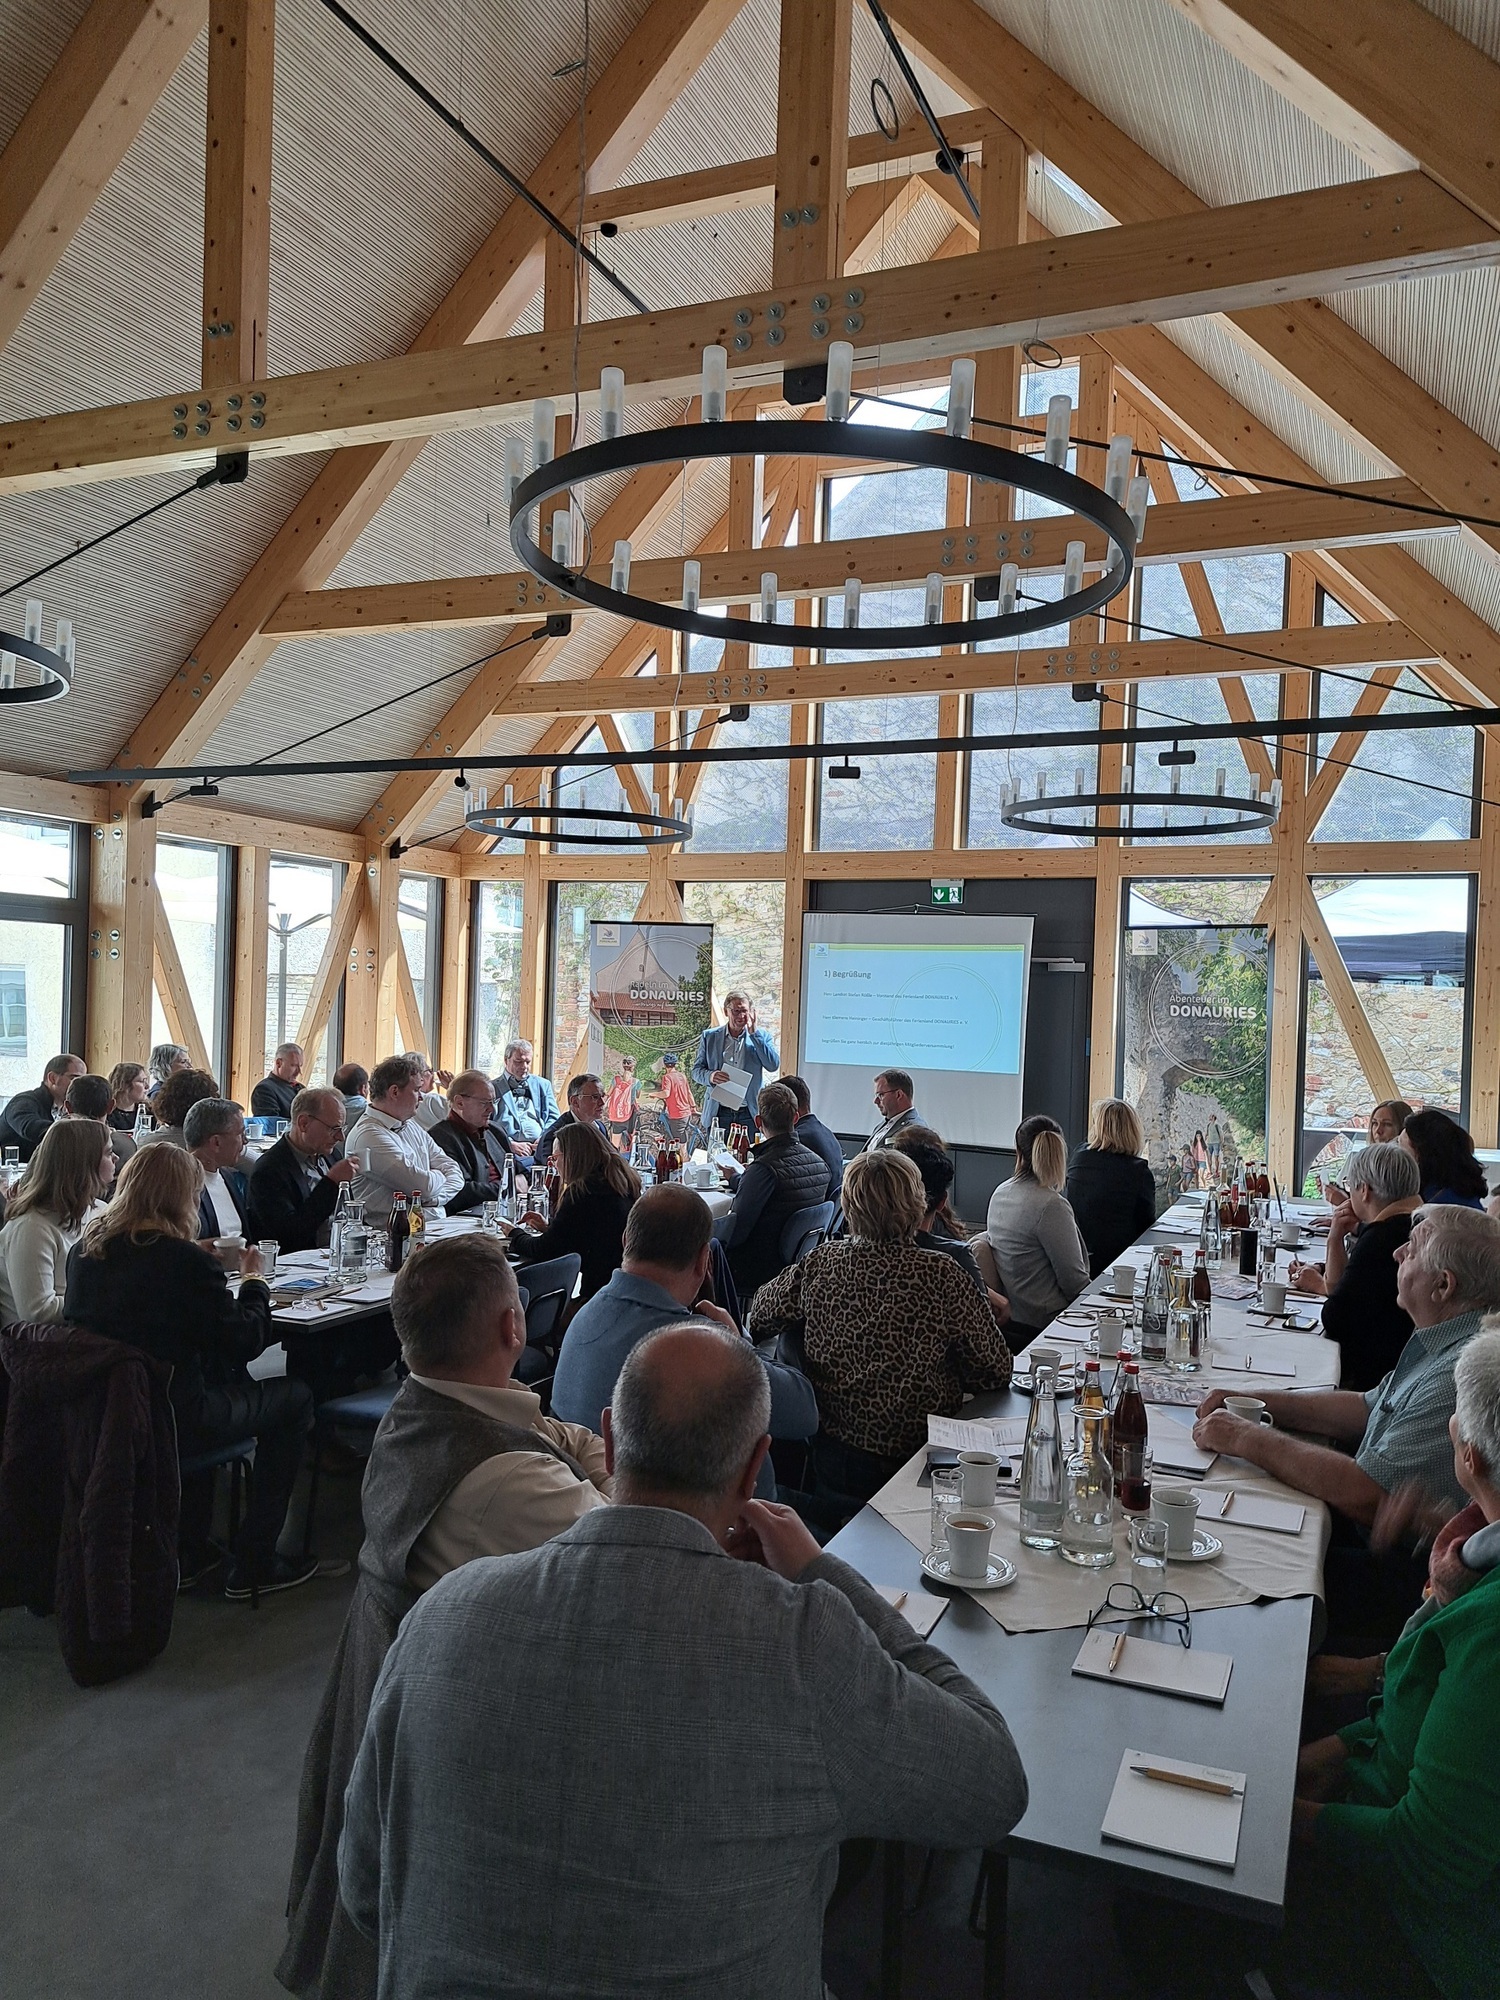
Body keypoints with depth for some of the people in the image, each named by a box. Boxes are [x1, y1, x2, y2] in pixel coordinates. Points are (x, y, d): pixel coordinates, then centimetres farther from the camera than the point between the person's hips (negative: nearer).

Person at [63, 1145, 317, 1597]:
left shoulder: (83, 1249, 0)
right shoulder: (185, 1260, -21)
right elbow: (246, 1342, -13)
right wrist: (253, 1282, 4)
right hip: (170, 1422, -7)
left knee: (210, 1373, 33)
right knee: (295, 1397, 12)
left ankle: (190, 1551, 32)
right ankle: (254, 1564, 16)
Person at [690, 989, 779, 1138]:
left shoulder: (760, 1036, 6)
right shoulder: (709, 1036, 7)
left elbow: (774, 1065, -8)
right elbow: (696, 1070, 8)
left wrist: (754, 1033, -9)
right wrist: (710, 1076, -15)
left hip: (749, 1115, 0)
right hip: (719, 1113, 0)